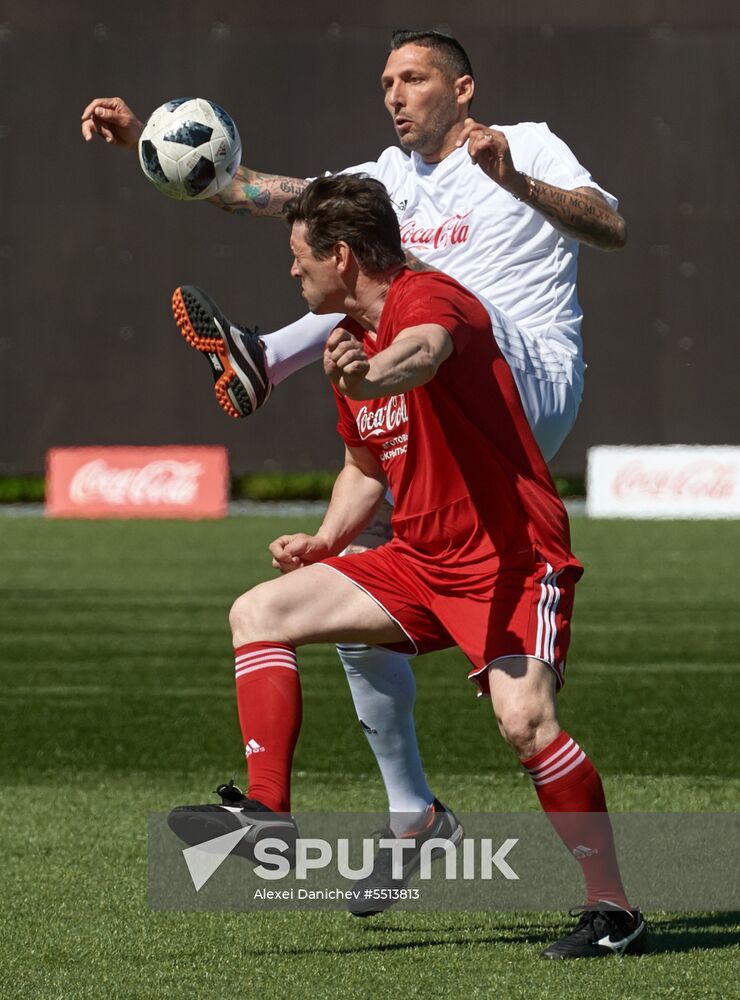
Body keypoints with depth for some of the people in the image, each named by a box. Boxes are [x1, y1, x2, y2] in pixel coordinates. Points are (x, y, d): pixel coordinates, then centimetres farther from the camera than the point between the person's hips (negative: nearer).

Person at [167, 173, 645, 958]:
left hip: (513, 556, -9)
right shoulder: (351, 341, 12)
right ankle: (267, 815, -6)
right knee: (259, 613, 1)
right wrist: (324, 541, 7)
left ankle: (613, 909, -17)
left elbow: (424, 352, -43)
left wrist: (370, 378, -66)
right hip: (422, 562, 9)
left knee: (523, 717, -27)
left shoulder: (427, 297, -16)